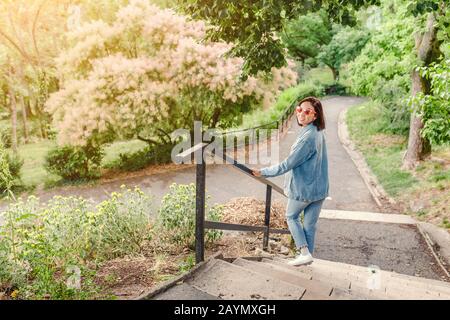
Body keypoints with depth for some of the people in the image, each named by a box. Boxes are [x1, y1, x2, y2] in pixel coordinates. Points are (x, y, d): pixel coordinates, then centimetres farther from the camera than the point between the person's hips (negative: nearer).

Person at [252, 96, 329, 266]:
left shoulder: (307, 137, -25)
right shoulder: (318, 133, 5)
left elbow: (287, 164, -23)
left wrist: (263, 172, -15)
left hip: (303, 188, -7)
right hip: (320, 188, 7)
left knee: (291, 216, 16)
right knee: (310, 224, 16)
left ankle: (304, 252, 12)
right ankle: (307, 254, 29)